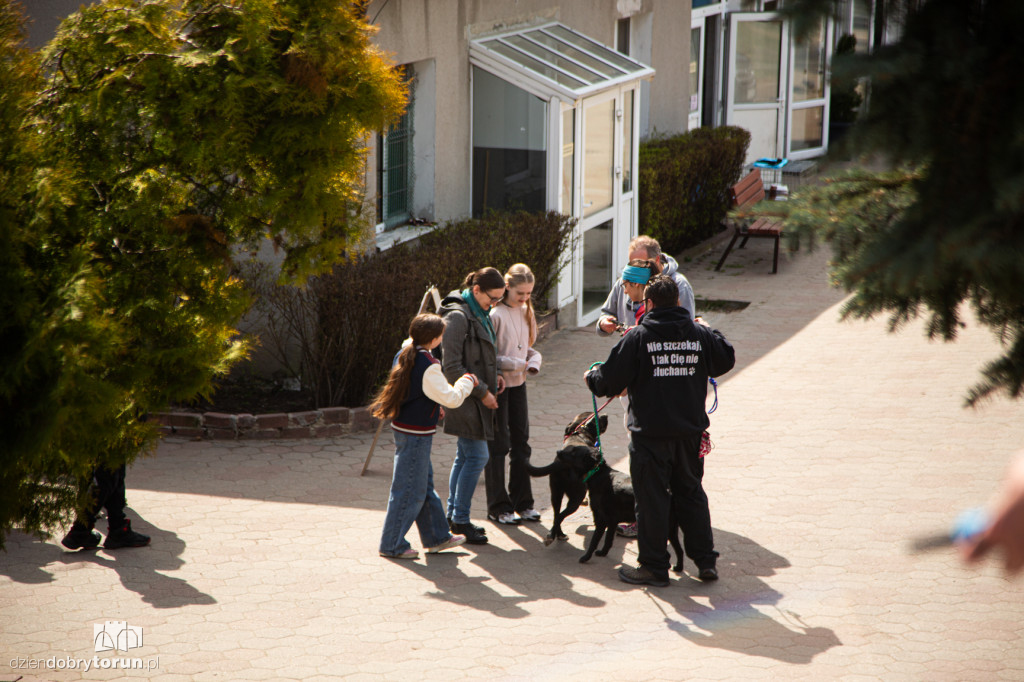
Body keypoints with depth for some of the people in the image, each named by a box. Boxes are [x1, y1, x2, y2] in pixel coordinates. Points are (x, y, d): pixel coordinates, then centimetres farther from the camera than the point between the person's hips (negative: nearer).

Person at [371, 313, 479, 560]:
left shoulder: (404, 354, 5)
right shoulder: (428, 367, -23)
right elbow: (451, 398, -19)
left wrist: (431, 410, 25)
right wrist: (467, 382, -2)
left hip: (404, 427, 10)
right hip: (415, 435, -10)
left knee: (425, 485, 19)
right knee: (409, 491, -1)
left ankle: (436, 537, 29)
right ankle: (392, 545, 6)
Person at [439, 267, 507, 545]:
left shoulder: (479, 314, 13)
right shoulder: (457, 316, -18)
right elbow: (452, 366, -20)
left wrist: (493, 376, 8)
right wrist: (482, 391, -16)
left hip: (473, 397, 10)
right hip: (463, 397, -10)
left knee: (465, 456, 13)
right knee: (476, 457, -9)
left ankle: (454, 516, 21)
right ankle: (461, 520, -1)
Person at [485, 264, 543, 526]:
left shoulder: (525, 312, 7)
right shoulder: (495, 314, -16)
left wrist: (533, 361, -5)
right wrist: (513, 364, -21)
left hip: (518, 384, 7)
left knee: (521, 443, 11)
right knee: (498, 446, 0)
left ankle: (522, 502, 21)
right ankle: (498, 507, 9)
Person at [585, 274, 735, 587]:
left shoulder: (638, 337, -11)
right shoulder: (700, 335, 0)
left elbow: (611, 381, -9)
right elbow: (726, 359, 18)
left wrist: (591, 377, 14)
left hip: (650, 434, -4)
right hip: (690, 430, 4)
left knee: (651, 499, 5)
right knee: (691, 493, 17)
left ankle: (654, 567, 10)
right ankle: (705, 561, 18)